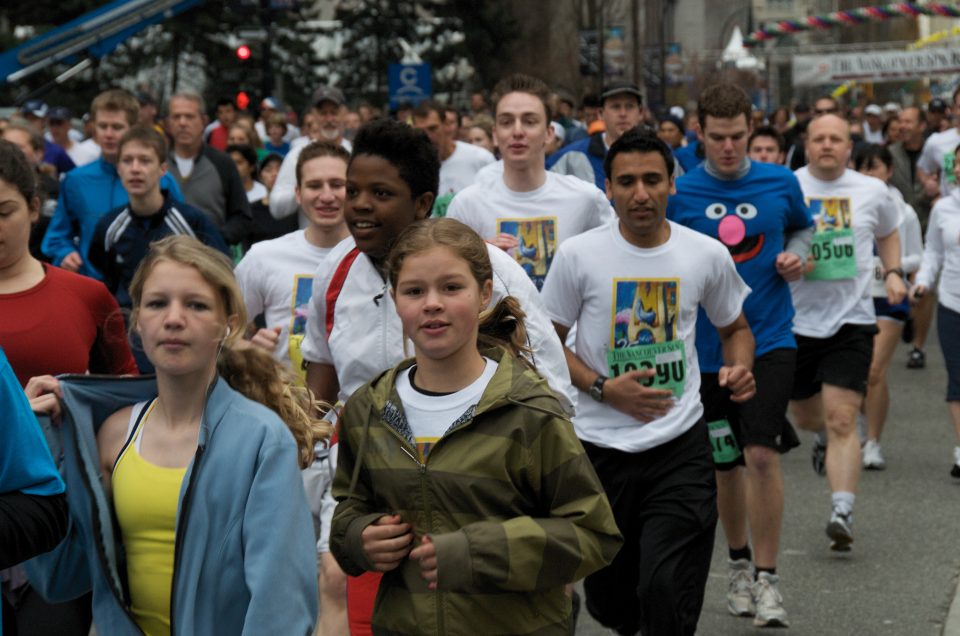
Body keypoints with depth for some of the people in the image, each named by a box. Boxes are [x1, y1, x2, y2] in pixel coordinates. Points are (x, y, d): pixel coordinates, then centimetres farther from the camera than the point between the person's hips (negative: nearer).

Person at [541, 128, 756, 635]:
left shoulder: (708, 254, 1)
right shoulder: (578, 255, -5)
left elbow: (735, 328, 16)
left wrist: (738, 368, -6)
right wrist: (603, 389, -12)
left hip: (682, 446, 0)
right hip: (600, 446, 0)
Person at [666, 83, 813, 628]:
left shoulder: (780, 183, 0)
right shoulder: (678, 193, -4)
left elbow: (803, 227, 19)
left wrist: (795, 256, -2)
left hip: (770, 338, -1)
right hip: (708, 347, 1)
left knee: (762, 453, -15)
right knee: (726, 463, 13)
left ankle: (767, 578, -2)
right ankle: (739, 563, 35)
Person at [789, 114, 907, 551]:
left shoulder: (872, 191, 4)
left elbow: (888, 232, 24)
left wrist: (893, 273, 8)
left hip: (851, 319, -1)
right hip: (796, 318, 1)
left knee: (841, 419, -14)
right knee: (805, 416, 17)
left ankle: (842, 511, -15)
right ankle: (827, 438, 54)